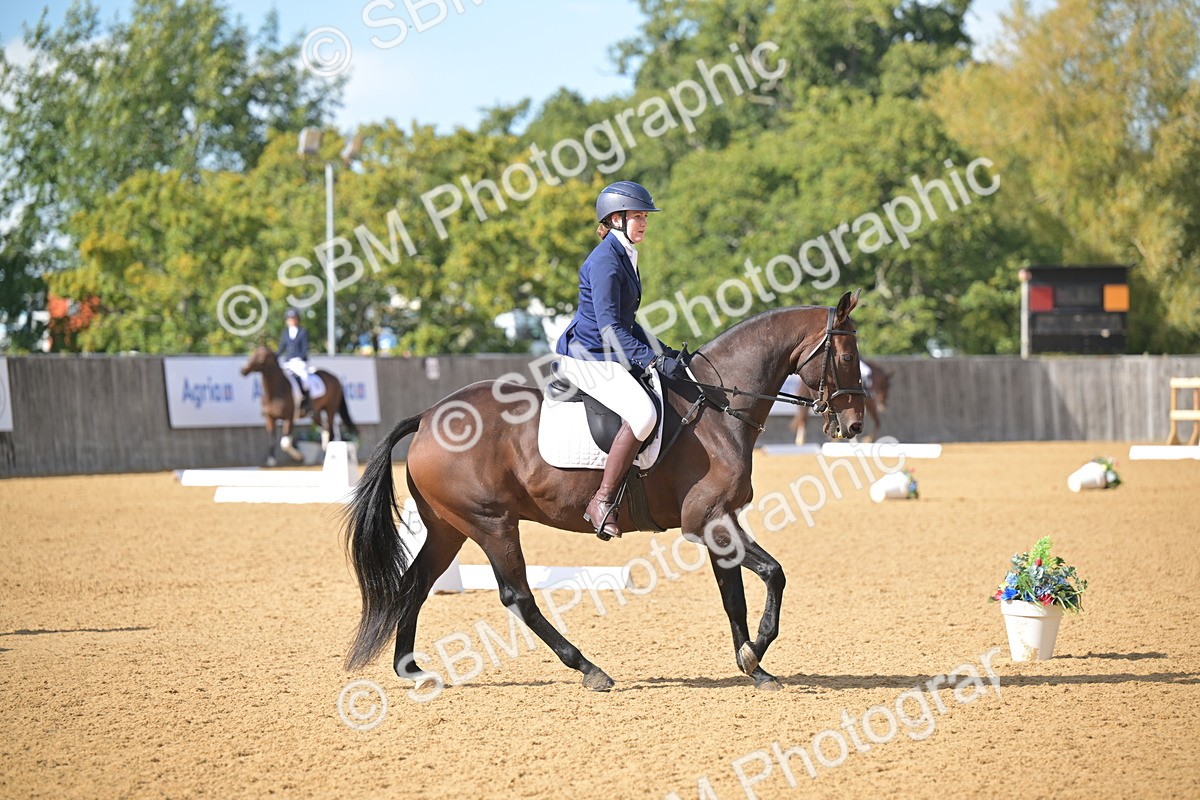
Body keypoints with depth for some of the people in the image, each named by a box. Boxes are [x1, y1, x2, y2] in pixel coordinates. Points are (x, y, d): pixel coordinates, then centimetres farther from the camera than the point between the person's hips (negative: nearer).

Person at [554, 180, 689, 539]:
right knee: (642, 414, -30)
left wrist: (663, 351, 14)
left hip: (611, 356, 11)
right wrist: (653, 360, -26)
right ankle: (602, 501, -27)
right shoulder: (605, 260, -16)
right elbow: (610, 327, -22)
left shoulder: (624, 257, 16)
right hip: (586, 358, -11)